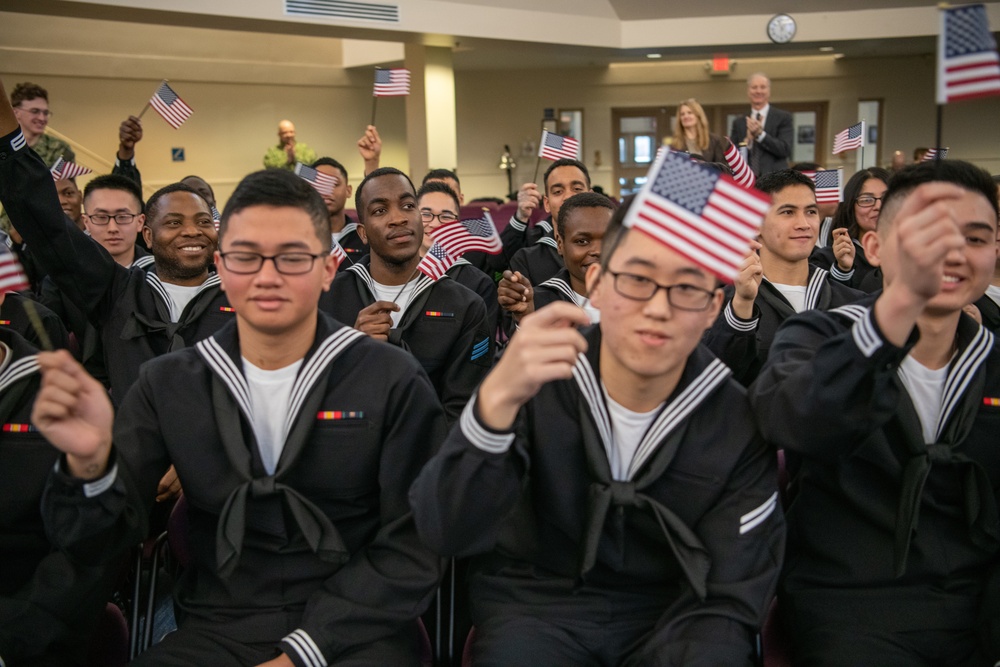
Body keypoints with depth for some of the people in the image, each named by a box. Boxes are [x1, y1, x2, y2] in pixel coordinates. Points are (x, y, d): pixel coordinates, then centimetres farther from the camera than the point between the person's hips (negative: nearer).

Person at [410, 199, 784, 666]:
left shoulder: (738, 426, -8)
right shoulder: (536, 381, -12)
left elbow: (730, 595, -3)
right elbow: (446, 534, -22)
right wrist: (497, 399, -38)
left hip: (668, 612, 1)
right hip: (534, 604, -1)